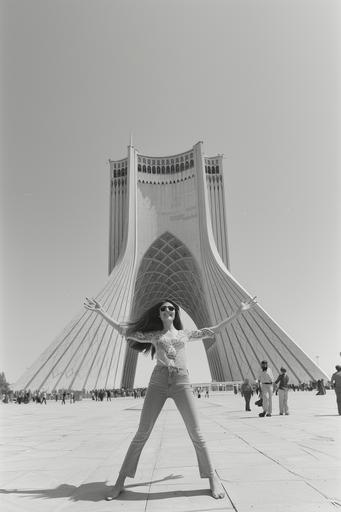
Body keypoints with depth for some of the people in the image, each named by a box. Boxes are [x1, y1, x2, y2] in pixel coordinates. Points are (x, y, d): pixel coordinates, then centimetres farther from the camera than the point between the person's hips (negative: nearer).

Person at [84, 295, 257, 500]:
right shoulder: (153, 335, 16)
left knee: (196, 433, -2)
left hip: (182, 383, 0)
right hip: (158, 383, 0)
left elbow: (212, 330, 21)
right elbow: (125, 331, 13)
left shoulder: (185, 334, 19)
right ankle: (120, 482, 13)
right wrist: (102, 312, 9)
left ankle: (213, 478, 14)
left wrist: (238, 312, 18)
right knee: (142, 433, 0)